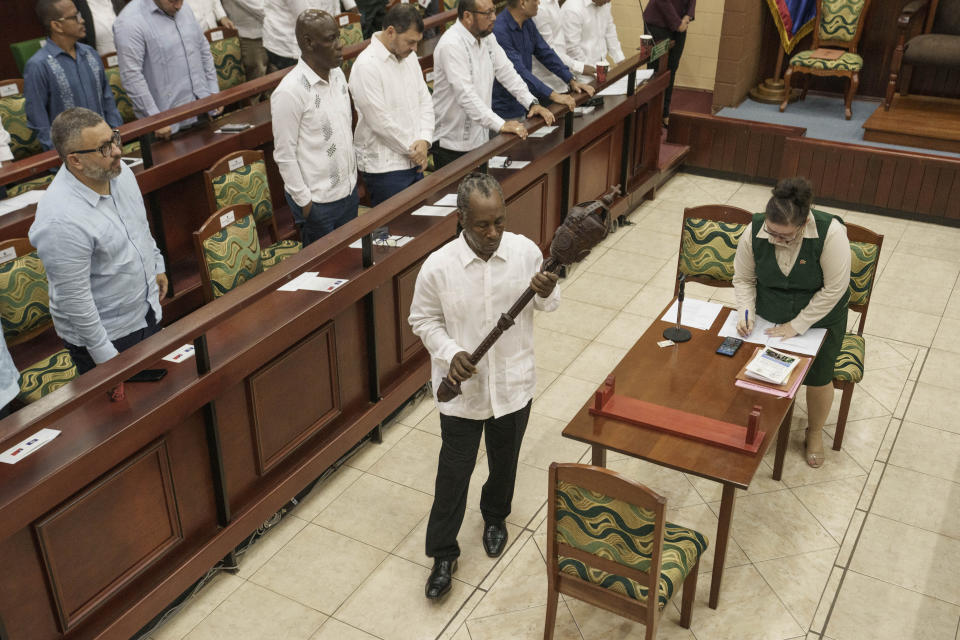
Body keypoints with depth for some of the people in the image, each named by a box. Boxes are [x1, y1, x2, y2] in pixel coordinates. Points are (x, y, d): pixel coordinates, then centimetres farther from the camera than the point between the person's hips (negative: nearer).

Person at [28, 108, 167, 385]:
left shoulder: (119, 172, -7)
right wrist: (104, 354, -19)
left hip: (147, 313, 8)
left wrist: (157, 266, 23)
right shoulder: (61, 220, -32)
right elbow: (74, 298, -26)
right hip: (106, 334, -8)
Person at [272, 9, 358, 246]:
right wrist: (304, 202, -14)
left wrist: (353, 177, 14)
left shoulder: (337, 74, 3)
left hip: (349, 191, 7)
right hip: (317, 202, -7)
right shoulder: (290, 91, -21)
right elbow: (284, 155, -17)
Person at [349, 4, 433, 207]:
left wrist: (424, 140, -5)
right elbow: (381, 121, -19)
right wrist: (413, 148, -9)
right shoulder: (366, 66, -18)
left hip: (414, 161, 8)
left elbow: (425, 100, 12)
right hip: (385, 168, -8)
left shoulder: (409, 57, 9)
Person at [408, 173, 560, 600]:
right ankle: (443, 554, 31)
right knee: (454, 472, 11)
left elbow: (547, 305, 2)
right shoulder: (438, 267, -20)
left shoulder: (525, 251, -14)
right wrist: (451, 354, -21)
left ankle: (495, 517, 55)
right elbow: (423, 320, -5)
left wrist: (546, 292, -22)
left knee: (504, 462, 24)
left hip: (513, 384, 2)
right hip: (462, 389, -2)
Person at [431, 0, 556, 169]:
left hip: (480, 136, 8)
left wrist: (532, 103, -4)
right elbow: (465, 95, -29)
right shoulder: (451, 45, -22)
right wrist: (501, 125, -33)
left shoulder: (487, 38, 6)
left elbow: (506, 71, 10)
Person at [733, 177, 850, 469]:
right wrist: (747, 313, -20)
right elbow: (743, 279, -5)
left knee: (819, 379, -2)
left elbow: (834, 289, -24)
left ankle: (814, 433, 27)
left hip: (820, 317, -2)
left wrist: (797, 325, -21)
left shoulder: (830, 233, -30)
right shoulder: (754, 233, -20)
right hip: (769, 316, 2)